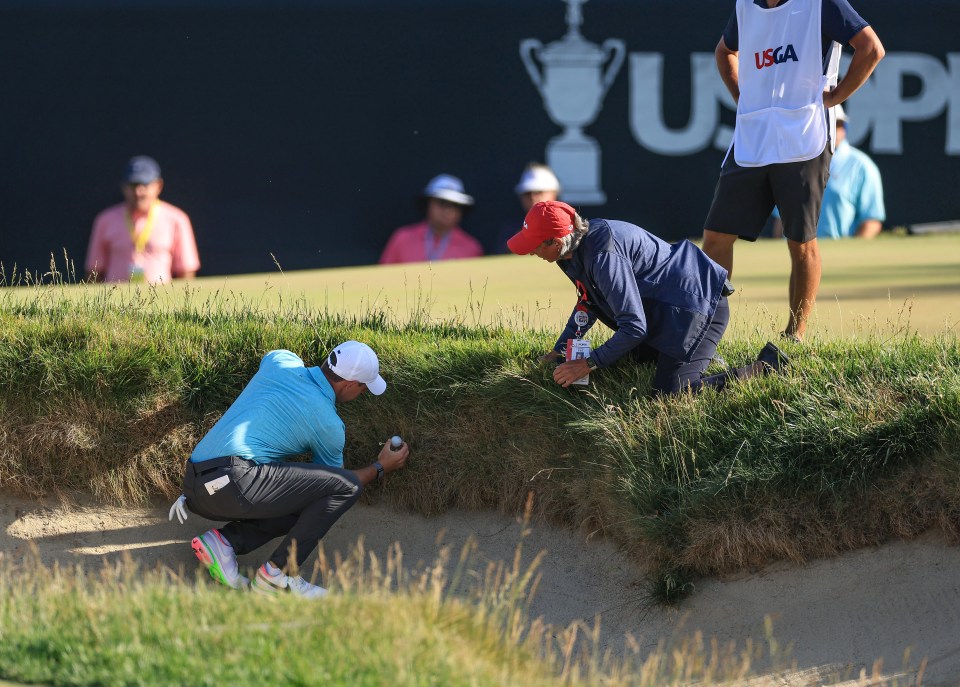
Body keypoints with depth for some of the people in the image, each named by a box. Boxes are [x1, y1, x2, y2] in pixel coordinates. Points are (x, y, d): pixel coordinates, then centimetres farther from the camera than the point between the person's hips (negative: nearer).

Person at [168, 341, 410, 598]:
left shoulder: (280, 360, 17)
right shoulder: (328, 423, 1)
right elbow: (338, 481, 20)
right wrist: (381, 467, 35)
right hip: (232, 480, -8)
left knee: (305, 505, 27)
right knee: (347, 486, -7)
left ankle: (223, 541, 5)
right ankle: (277, 573, -6)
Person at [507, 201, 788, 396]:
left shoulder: (604, 257, -31)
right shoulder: (578, 242, -1)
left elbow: (634, 327, -30)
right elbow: (587, 302, 17)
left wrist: (589, 364, -25)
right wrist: (559, 350, 10)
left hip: (698, 303, -11)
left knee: (669, 394, -20)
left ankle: (765, 367, -9)